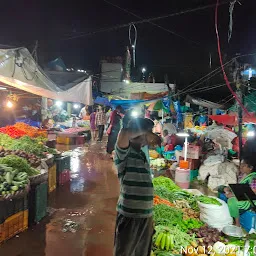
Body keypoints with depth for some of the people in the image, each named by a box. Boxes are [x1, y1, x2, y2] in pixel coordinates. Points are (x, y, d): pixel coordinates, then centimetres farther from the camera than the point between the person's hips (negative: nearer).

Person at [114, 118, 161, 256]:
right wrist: (145, 131, -19)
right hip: (129, 216, -8)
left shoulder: (142, 155, 11)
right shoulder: (124, 153, -12)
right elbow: (124, 133, -34)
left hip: (146, 216, 8)